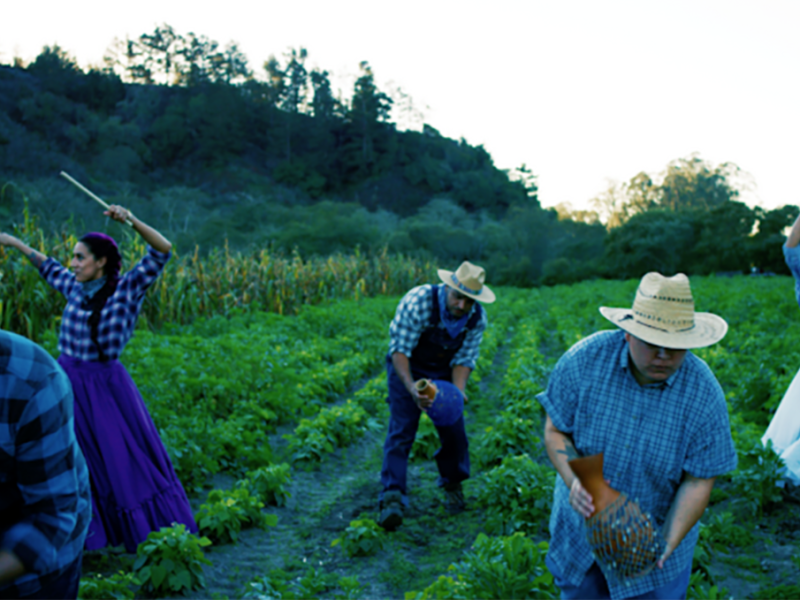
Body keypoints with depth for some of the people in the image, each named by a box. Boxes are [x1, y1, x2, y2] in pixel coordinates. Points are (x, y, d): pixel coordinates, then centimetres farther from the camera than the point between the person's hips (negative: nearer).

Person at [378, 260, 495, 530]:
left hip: (444, 371, 4)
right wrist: (412, 389, -42)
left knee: (453, 429, 2)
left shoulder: (478, 319, -18)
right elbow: (399, 349, -29)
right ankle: (392, 497, -16)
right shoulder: (417, 302, -33)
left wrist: (458, 391, -28)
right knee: (402, 429, -15)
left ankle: (452, 484, 28)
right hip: (407, 368, -3)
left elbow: (464, 359, -10)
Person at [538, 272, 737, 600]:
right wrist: (573, 480, -29)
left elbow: (698, 481, -15)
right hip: (583, 521, 1)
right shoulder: (586, 358, -20)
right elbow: (555, 430, -11)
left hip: (660, 528, -1)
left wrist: (666, 545, -25)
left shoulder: (704, 393, -20)